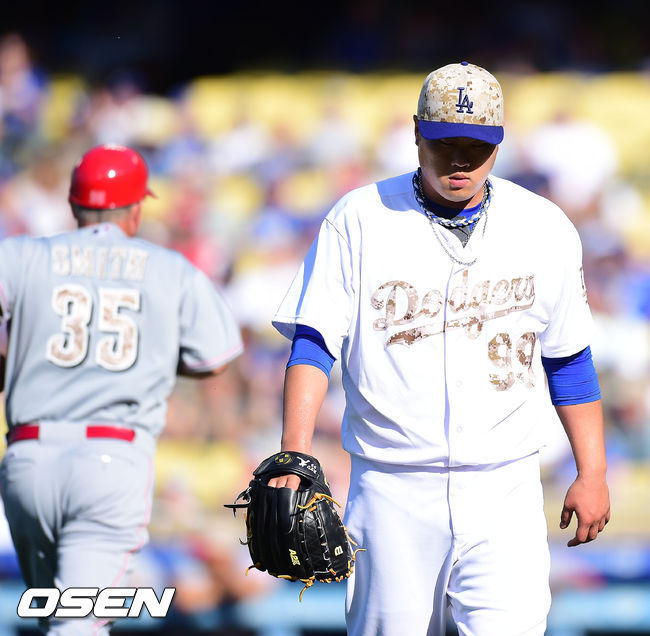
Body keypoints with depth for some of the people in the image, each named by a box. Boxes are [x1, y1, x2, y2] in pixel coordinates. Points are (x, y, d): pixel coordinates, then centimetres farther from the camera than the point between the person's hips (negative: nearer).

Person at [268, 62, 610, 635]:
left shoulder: (545, 228, 7)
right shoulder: (359, 220, 0)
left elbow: (568, 358, 15)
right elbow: (313, 342, -4)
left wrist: (592, 472, 10)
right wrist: (294, 458, -17)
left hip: (505, 495, 1)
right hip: (392, 493, -1)